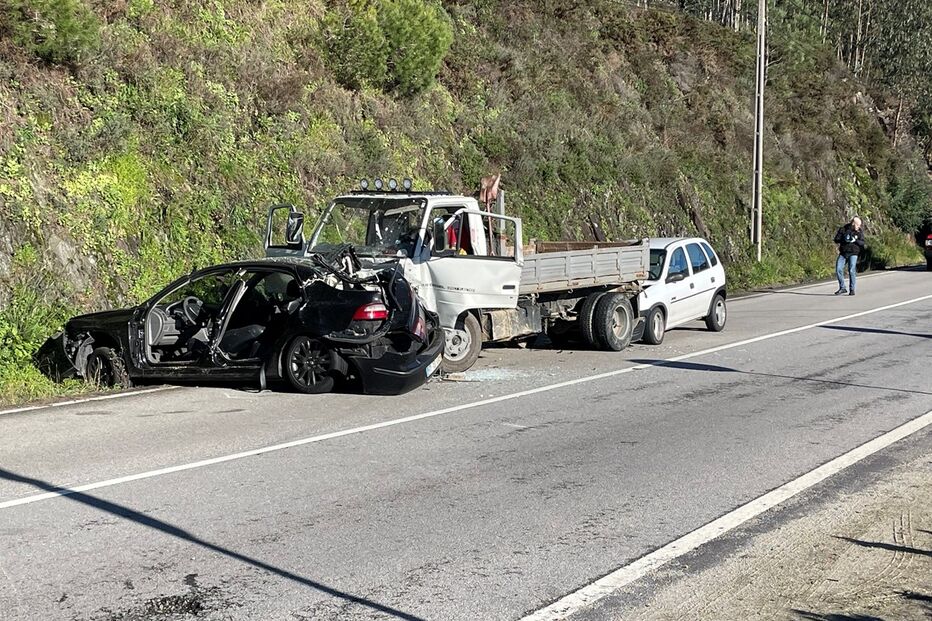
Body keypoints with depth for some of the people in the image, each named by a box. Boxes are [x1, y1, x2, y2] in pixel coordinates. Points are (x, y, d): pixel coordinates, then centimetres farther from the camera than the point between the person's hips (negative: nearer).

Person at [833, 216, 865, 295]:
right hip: (843, 253, 1)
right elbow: (836, 239, -1)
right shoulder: (843, 229, 3)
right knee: (838, 269, -6)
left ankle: (852, 289, -2)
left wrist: (855, 240, -19)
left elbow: (862, 243, -1)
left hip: (853, 254, -1)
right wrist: (844, 239, -17)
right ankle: (842, 288, 6)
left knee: (852, 271, -11)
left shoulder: (860, 232, 5)